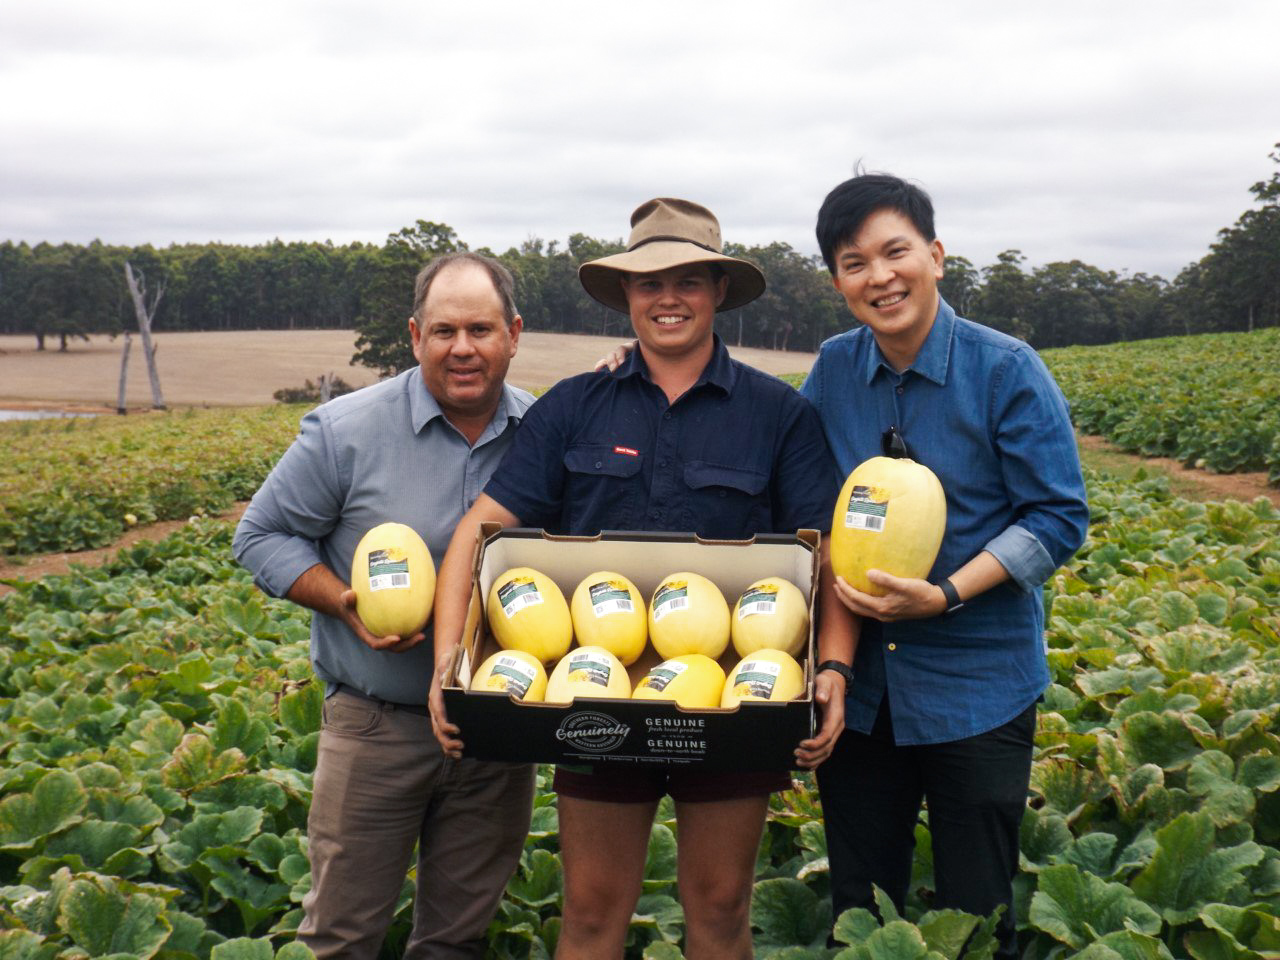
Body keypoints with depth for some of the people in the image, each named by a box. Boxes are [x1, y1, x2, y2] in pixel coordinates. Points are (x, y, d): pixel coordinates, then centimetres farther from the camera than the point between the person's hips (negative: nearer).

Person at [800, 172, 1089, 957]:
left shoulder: (1007, 370, -12)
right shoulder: (833, 371, 0)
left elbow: (1059, 518, -12)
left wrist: (946, 596, -23)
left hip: (976, 686, -4)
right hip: (858, 680, 4)